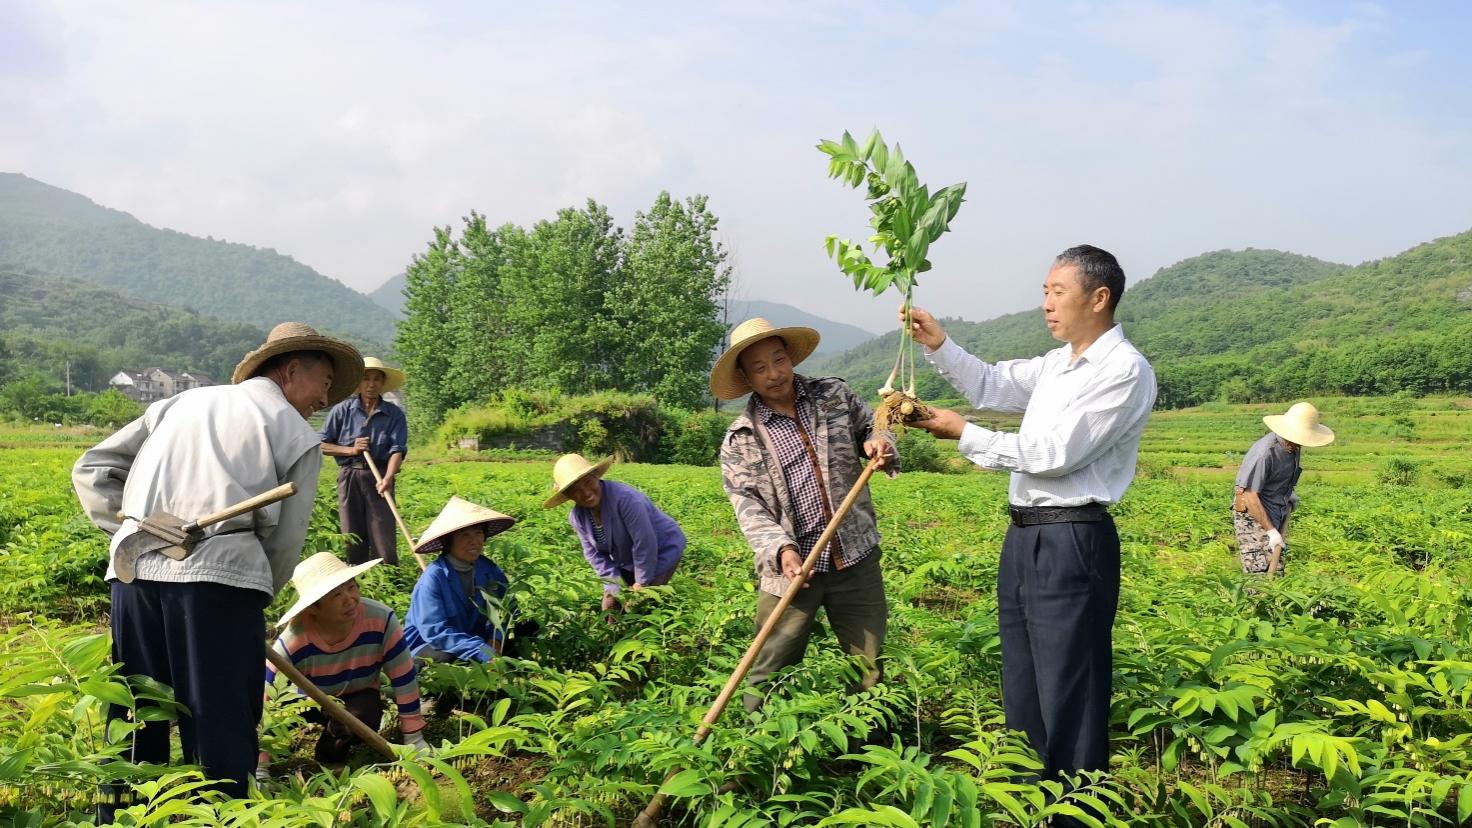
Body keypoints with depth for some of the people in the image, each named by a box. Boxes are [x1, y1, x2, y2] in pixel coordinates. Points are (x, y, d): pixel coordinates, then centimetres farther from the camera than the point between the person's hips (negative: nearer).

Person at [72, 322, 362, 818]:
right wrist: (255, 601, 19)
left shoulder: (183, 402, 25)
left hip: (134, 570, 5)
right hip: (219, 576, -5)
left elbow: (91, 470, 22)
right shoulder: (297, 435, 10)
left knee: (133, 720, 16)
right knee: (220, 724, 3)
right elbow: (284, 540, 5)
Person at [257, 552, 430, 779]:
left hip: (359, 698, 0)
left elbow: (404, 679, -21)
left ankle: (334, 746, 2)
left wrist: (414, 739, -15)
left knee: (361, 720, -33)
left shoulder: (381, 620, -33)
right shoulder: (293, 641, -34)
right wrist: (259, 771, -28)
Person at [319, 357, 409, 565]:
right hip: (349, 476, 1)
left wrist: (387, 479, -26)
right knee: (352, 538, 7)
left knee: (384, 538, -5)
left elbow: (397, 450, -10)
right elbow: (322, 445, 5)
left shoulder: (394, 414, 0)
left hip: (379, 477, -1)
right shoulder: (342, 410, 2)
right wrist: (351, 450, -10)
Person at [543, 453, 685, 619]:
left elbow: (644, 542, -30)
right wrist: (614, 587, -14)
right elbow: (594, 554, -5)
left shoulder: (624, 498, -35)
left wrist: (641, 582, -20)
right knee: (610, 608, 4)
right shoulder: (577, 516, -12)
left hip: (662, 551, -7)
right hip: (627, 561, 7)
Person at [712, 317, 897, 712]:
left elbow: (871, 425, 19)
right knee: (770, 672, 5)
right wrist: (780, 549, -23)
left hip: (856, 557, 2)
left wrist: (880, 442, -7)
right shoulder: (740, 438, -1)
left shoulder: (834, 395, 6)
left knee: (871, 666, 11)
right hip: (789, 566, -2)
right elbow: (747, 505, -7)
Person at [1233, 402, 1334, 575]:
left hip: (1277, 515, 9)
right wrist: (1271, 531, -25)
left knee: (1278, 571, 7)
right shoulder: (1264, 452, -25)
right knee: (1260, 574, -14)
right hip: (1253, 515, -9)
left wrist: (1289, 493, 13)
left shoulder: (1293, 447, 2)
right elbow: (1250, 496, -25)